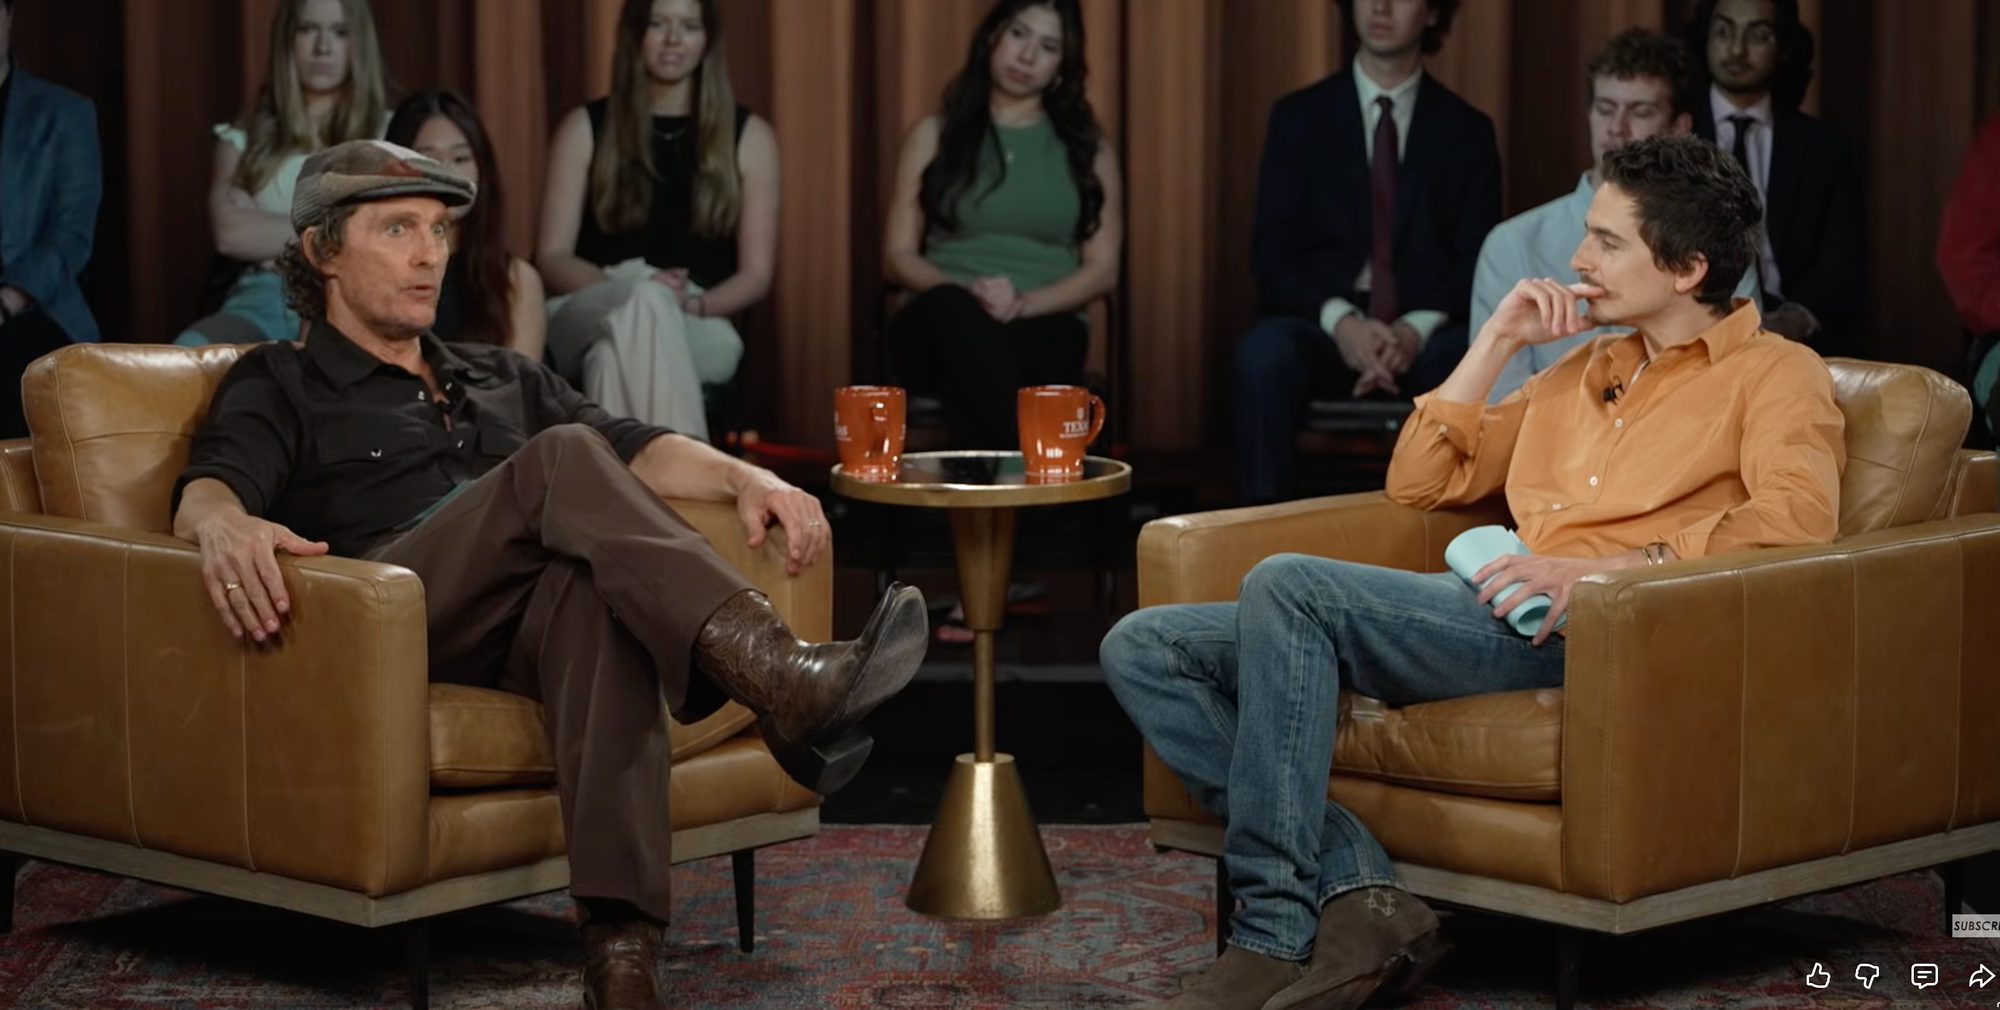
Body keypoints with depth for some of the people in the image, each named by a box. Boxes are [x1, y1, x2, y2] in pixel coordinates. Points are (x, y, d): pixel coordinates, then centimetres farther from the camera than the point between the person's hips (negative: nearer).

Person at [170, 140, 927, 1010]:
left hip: (535, 617, 4)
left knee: (599, 589, -36)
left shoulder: (504, 379, 35)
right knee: (563, 459, -29)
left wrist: (746, 477, -4)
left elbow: (631, 448, 18)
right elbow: (205, 491, -3)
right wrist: (225, 526, -30)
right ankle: (782, 682, -51)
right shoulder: (278, 386, 19)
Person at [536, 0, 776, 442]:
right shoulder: (586, 129, 12)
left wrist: (694, 303, -14)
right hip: (588, 320, 0)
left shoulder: (749, 136, 12)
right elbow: (552, 258, 5)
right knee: (644, 293, -39)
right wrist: (634, 288, -14)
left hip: (698, 332, 0)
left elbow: (756, 274, 9)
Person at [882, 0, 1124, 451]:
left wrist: (1023, 303, -12)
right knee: (953, 309, -41)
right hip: (941, 327, 1)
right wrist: (966, 292, -12)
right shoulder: (935, 135, 15)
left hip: (1044, 324, -1)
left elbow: (1102, 270, 7)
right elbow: (899, 256, 10)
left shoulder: (1087, 147, 15)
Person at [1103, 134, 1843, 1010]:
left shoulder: (1773, 373, 8)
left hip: (1588, 636, -8)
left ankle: (1273, 934, -28)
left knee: (1287, 586, -30)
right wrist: (1496, 341, 18)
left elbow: (1798, 518, -14)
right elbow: (1419, 482, 28)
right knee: (1144, 649, -7)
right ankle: (1356, 893, -23)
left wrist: (1610, 567, -22)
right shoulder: (1583, 368, 31)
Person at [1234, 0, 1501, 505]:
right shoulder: (1299, 117, 11)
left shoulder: (1468, 131, 12)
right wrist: (1339, 321, -16)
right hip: (1322, 326, 0)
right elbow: (1271, 251, 3)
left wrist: (1418, 329, -16)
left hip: (1427, 335, 0)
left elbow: (1478, 261, 5)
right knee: (1263, 353, -35)